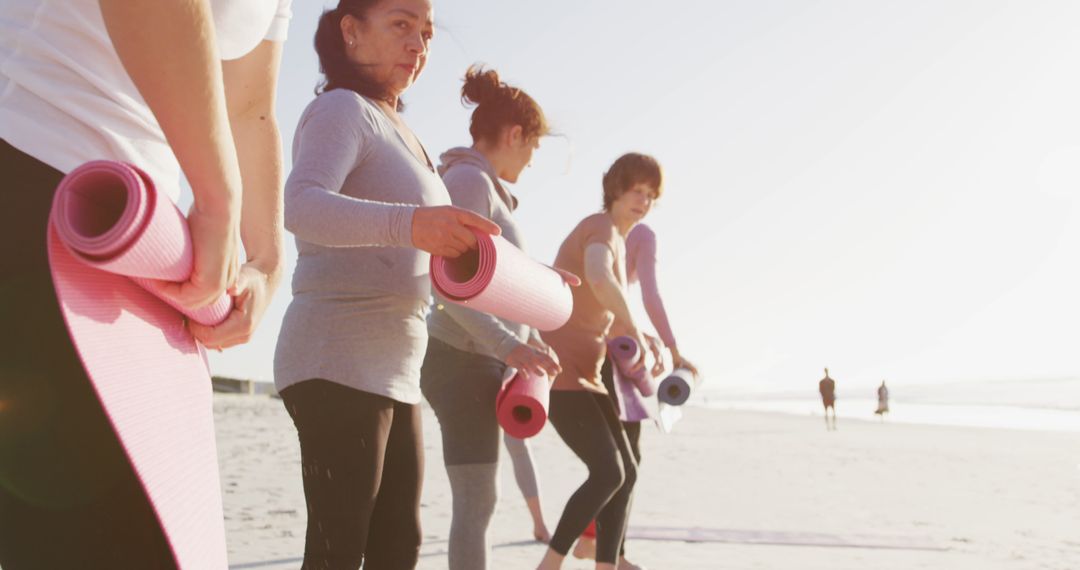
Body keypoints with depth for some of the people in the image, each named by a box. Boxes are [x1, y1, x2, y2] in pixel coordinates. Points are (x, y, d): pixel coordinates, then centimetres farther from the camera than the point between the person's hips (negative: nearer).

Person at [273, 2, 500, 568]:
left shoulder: (398, 133, 22)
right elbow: (302, 206, -26)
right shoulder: (341, 109, -6)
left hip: (393, 371, 9)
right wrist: (409, 222, -42)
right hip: (338, 361, -9)